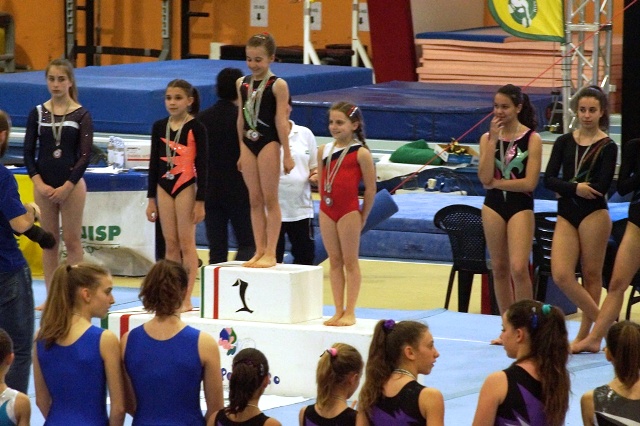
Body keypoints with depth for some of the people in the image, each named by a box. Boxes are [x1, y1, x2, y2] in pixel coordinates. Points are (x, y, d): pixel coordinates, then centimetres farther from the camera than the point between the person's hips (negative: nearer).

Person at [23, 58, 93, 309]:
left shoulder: (81, 115, -4)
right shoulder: (37, 113, 3)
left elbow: (85, 155, -7)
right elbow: (28, 152, 3)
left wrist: (67, 187, -12)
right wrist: (39, 183, -8)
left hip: (72, 184, -3)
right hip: (43, 185, 3)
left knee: (72, 241, 1)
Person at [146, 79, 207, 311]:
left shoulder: (196, 128, -6)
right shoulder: (159, 127, 7)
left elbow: (202, 165, -7)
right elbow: (154, 164, 12)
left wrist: (200, 201, -11)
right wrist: (151, 198, 10)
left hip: (186, 187, -5)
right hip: (163, 187, 5)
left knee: (186, 243, -2)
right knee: (170, 244, 8)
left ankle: (186, 299, 1)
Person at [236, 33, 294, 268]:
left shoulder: (277, 85, -9)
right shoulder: (242, 83, 8)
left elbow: (281, 120, -10)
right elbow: (241, 118, 14)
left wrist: (287, 154, -9)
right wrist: (241, 151, 16)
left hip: (269, 143, -6)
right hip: (248, 143, 6)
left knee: (270, 199, -1)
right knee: (255, 200, 8)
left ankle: (270, 253, 2)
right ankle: (259, 251, 12)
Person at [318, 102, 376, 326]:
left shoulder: (361, 153, -9)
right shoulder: (323, 151, 6)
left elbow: (370, 188, -6)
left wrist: (363, 217, -3)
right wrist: (324, 204, 10)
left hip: (349, 211, -6)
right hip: (327, 210, 6)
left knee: (350, 262, 1)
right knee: (334, 261, 9)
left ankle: (350, 312, 5)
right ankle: (338, 311, 13)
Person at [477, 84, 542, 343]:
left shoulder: (531, 139, -6)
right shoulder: (488, 138, 4)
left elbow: (530, 182, -12)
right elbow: (485, 178, -9)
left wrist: (496, 183, -9)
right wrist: (493, 140, -12)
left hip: (521, 207, -4)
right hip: (493, 206, 4)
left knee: (518, 267, -15)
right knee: (499, 268, 8)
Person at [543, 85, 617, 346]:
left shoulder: (607, 147, -3)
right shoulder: (564, 142, 9)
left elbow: (601, 186, -13)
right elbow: (549, 179, 0)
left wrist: (564, 189, -7)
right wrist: (575, 188, -16)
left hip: (594, 214, -4)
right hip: (566, 214, 4)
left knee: (591, 275, 2)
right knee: (561, 275, -8)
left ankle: (587, 333, 11)